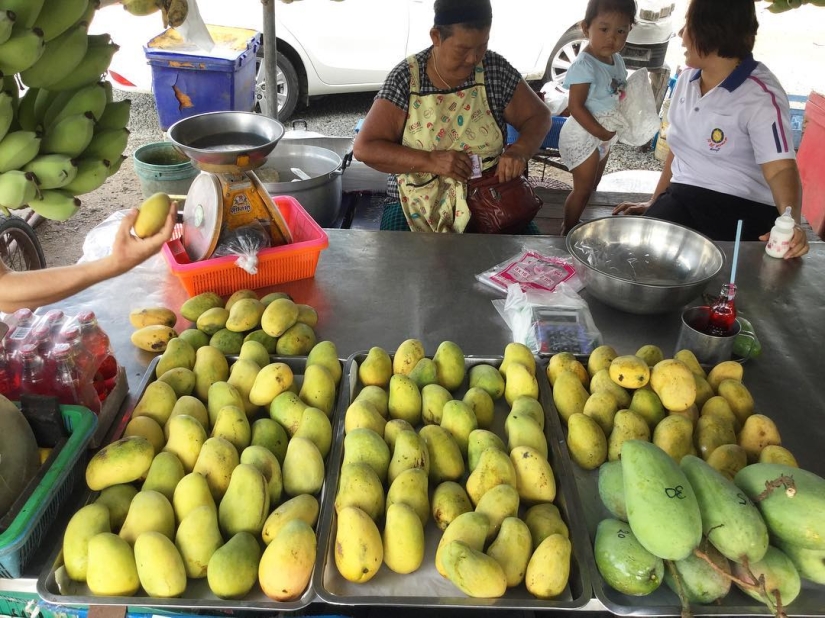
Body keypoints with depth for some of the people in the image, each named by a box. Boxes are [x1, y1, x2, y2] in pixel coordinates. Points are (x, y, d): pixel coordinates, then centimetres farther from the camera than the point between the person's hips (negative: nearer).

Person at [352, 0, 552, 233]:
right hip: (418, 205, -2)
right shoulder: (405, 78, -8)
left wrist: (519, 151, -15)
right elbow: (365, 148, -11)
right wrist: (431, 161, -23)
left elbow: (538, 115, 8)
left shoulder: (495, 69, -3)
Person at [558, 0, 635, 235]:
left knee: (593, 186, 19)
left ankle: (575, 224, 35)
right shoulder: (584, 65, -24)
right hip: (584, 136, -9)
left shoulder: (617, 60, 3)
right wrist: (601, 133, -23)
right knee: (583, 188, 0)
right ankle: (568, 232, 16)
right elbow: (575, 107, -25)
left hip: (605, 135, 9)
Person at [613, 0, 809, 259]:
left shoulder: (760, 97, -13)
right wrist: (654, 200, 19)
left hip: (742, 207, -5)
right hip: (683, 195, 5)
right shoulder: (687, 78, 9)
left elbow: (781, 168, -22)